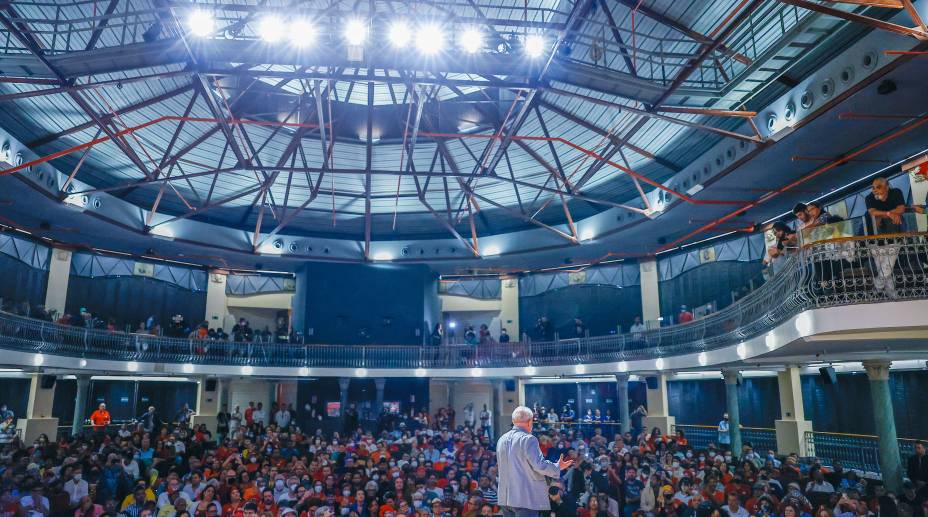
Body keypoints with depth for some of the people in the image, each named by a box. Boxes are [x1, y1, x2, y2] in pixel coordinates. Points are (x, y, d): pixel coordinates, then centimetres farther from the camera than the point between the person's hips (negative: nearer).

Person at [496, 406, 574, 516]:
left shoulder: (502, 439, 9)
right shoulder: (528, 439, -14)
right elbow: (540, 465, -18)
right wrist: (558, 467, -1)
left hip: (505, 496, 7)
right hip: (525, 498, -7)